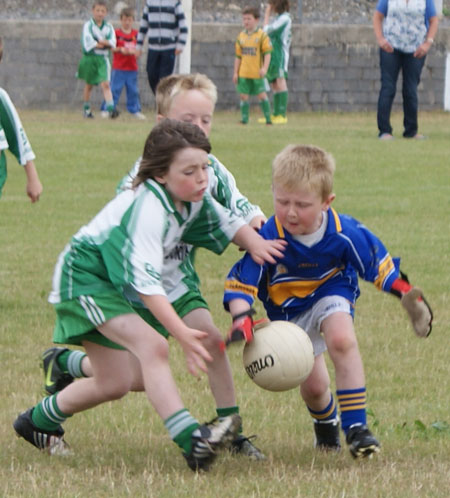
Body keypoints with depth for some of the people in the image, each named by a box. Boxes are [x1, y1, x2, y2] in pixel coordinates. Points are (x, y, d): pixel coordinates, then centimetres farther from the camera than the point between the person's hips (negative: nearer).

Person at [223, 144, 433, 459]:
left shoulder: (345, 233, -26)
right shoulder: (268, 238, -31)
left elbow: (378, 264, -9)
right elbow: (241, 282, -25)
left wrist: (409, 296, -5)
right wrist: (242, 319, -42)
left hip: (331, 293, -1)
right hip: (288, 310, 1)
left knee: (341, 339, -33)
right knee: (313, 387, 3)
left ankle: (356, 426, -24)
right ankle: (325, 422, 43)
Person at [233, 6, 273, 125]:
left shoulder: (262, 35, -5)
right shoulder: (241, 36, 8)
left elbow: (267, 53, -8)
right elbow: (238, 56, 12)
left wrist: (264, 68, -20)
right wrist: (235, 72, 9)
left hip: (257, 73, -4)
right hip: (243, 73, 4)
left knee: (261, 95, -1)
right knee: (244, 95, 2)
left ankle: (268, 118, 7)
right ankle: (244, 118, 10)